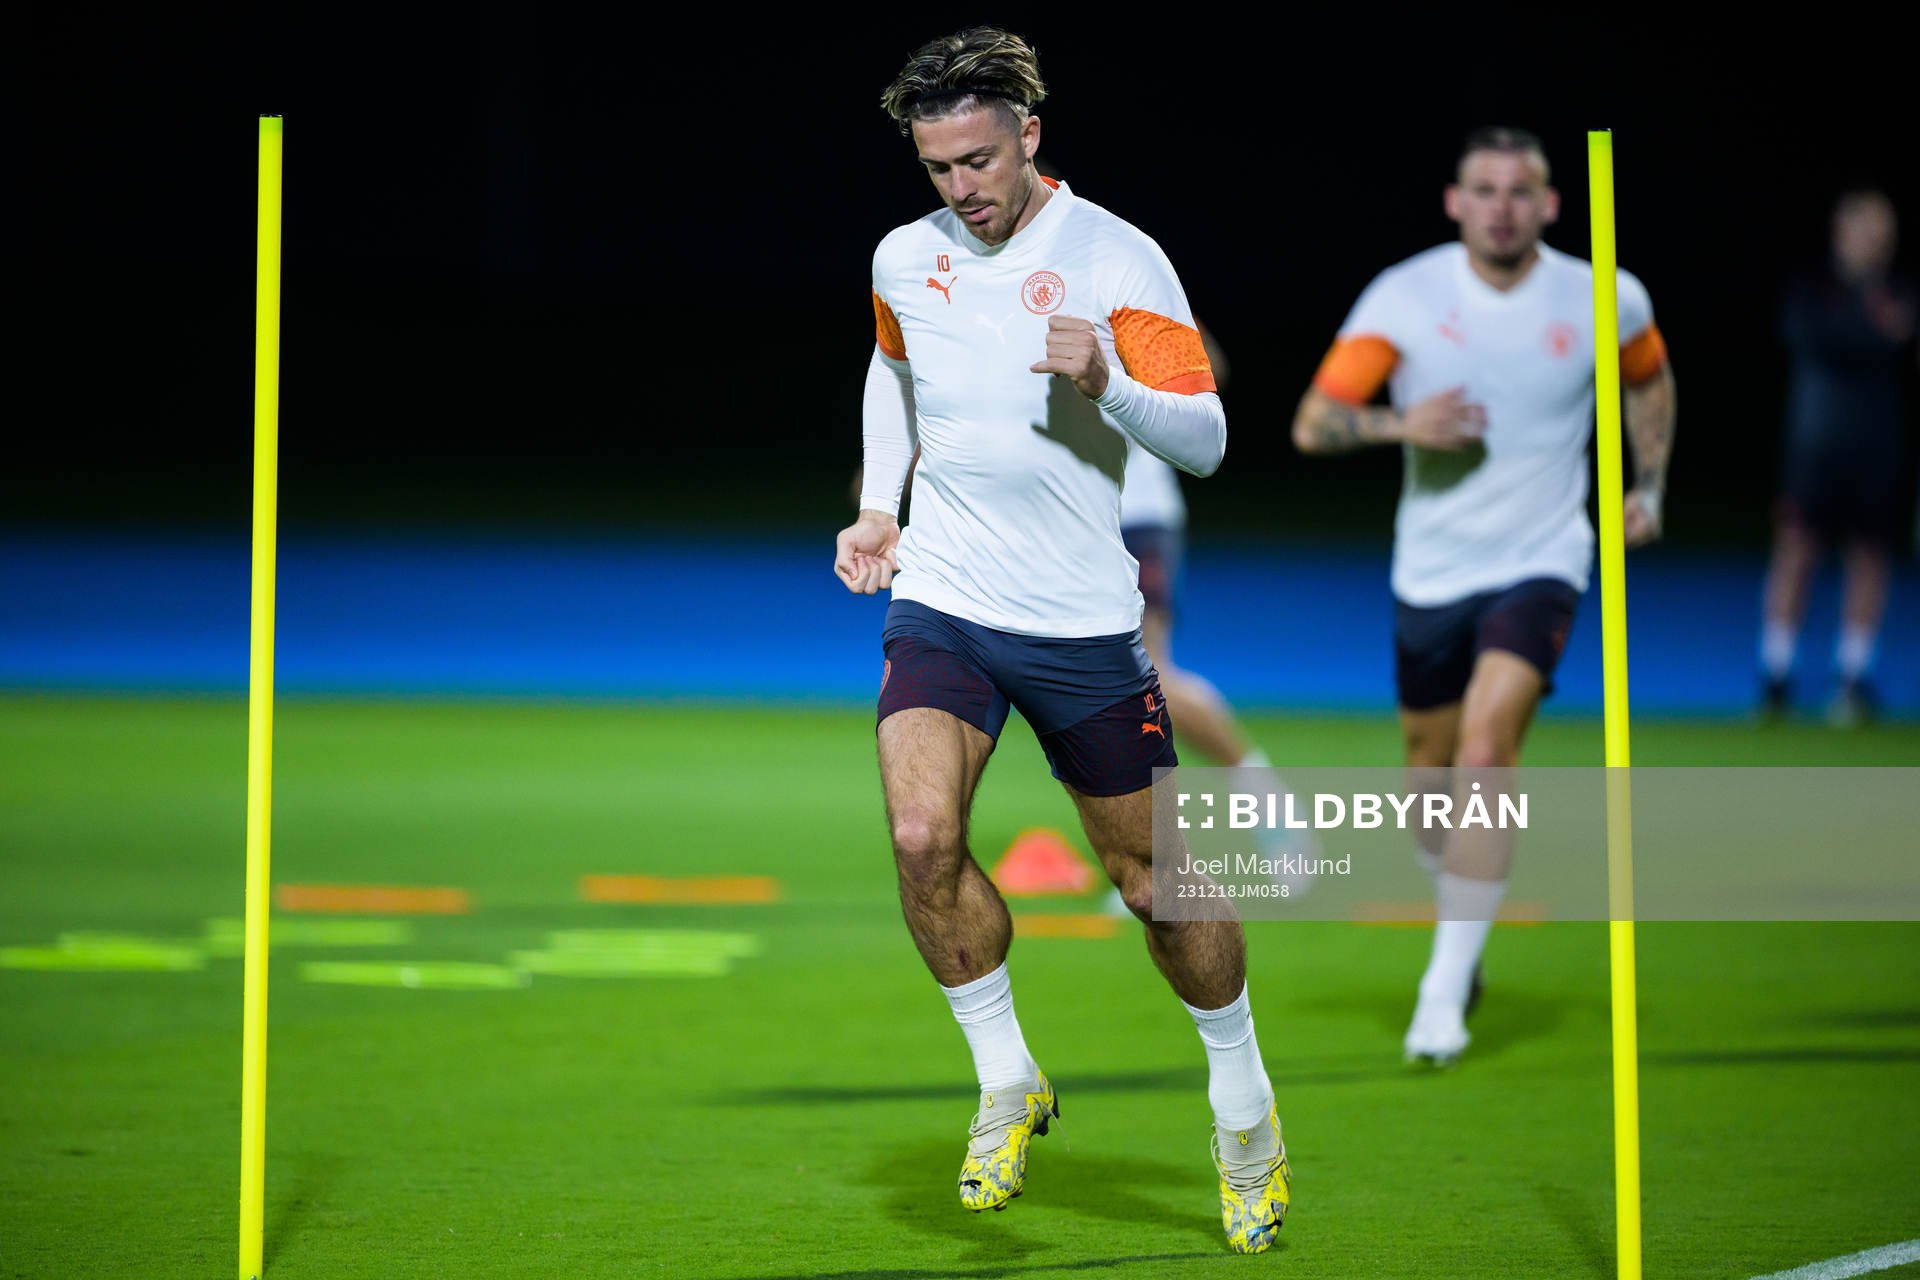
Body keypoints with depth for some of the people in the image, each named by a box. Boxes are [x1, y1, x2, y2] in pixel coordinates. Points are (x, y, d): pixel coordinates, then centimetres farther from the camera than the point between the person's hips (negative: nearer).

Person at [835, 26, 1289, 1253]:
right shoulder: (903, 260, 4)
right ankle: (1009, 1086, 1)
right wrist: (880, 504, 17)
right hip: (940, 604, 3)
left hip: (1082, 620, -3)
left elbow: (1205, 439, -12)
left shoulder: (1117, 261, -10)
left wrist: (1107, 381, -30)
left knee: (1154, 873, 5)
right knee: (921, 837, -18)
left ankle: (1243, 1104, 27)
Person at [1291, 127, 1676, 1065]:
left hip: (1540, 564, -2)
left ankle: (1445, 990, -18)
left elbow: (1649, 380, 19)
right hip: (1430, 573, 2)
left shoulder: (1605, 301, -4)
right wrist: (1398, 424, -25)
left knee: (1486, 748, -22)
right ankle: (1461, 927, 43)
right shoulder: (1403, 298, -7)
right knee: (1430, 774, 11)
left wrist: (1648, 487, 8)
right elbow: (1312, 424, -7)